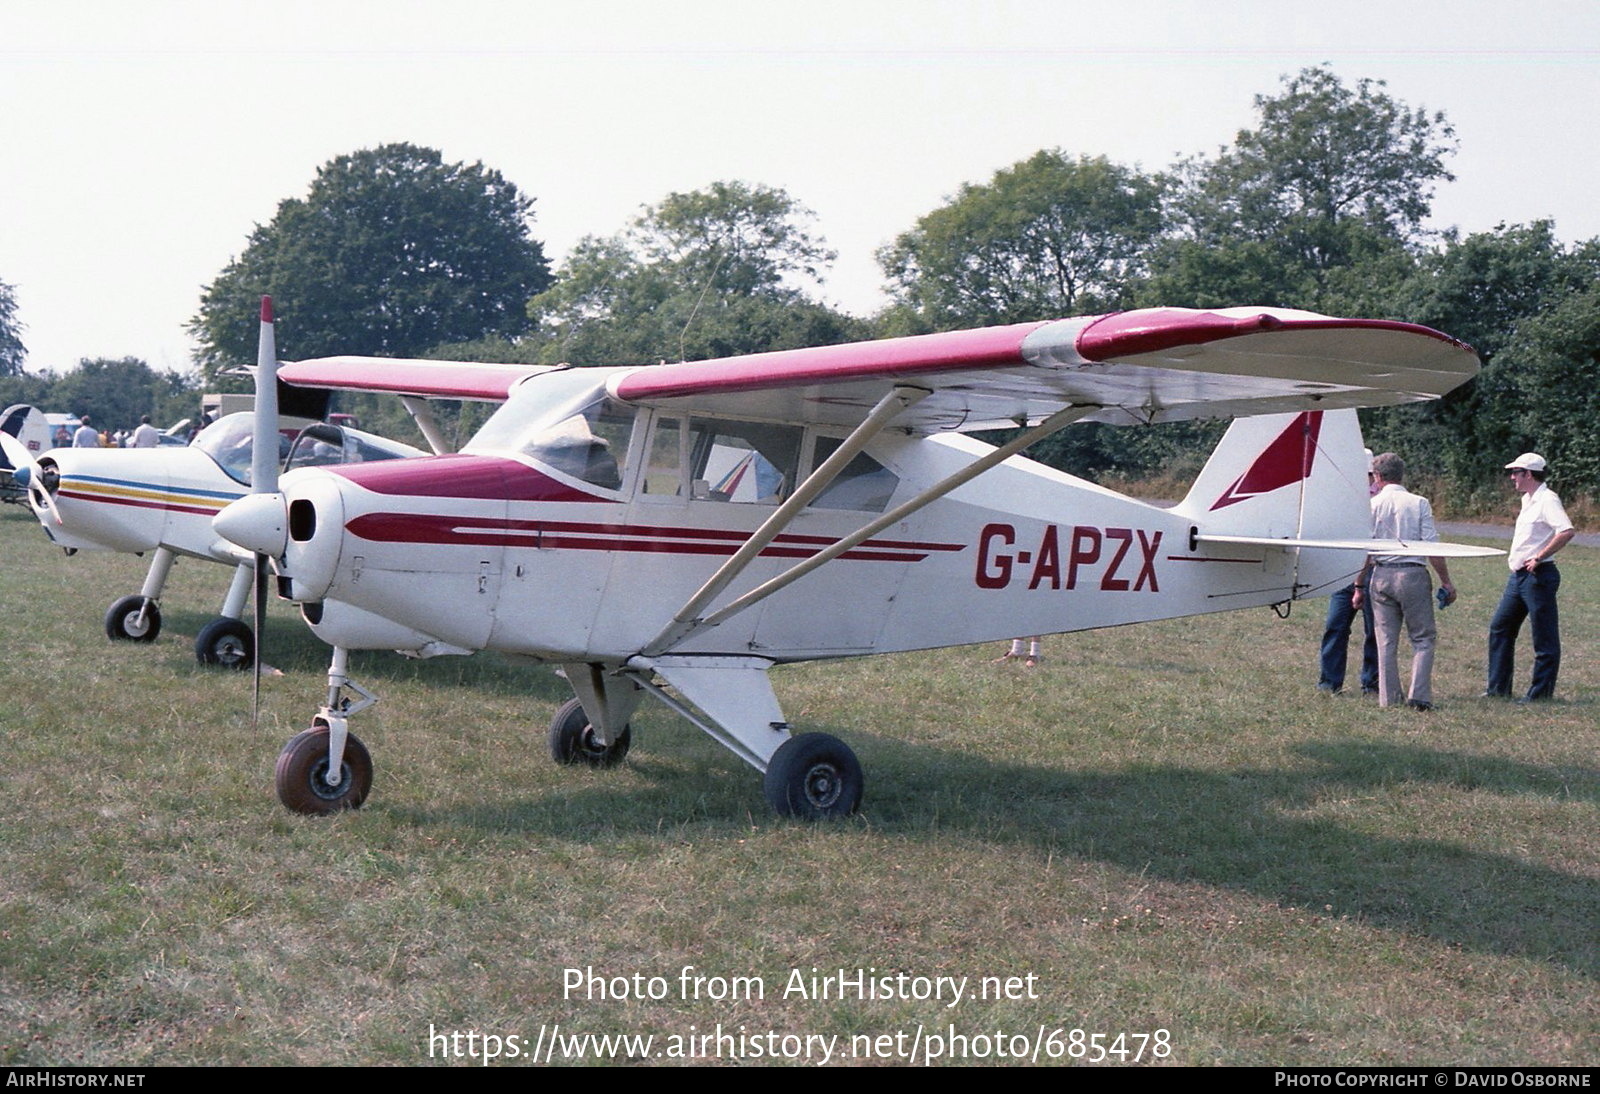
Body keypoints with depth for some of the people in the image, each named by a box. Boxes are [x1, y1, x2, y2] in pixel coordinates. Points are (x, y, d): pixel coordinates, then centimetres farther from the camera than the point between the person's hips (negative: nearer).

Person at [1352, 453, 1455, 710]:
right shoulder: (1419, 503, -1)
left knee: (1386, 641, 9)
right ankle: (1419, 696, -3)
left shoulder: (1372, 505, 2)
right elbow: (1432, 547, -6)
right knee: (1423, 638, 6)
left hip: (1381, 575, 2)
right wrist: (1446, 582, 1)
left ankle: (1388, 698, 9)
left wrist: (1359, 586, 8)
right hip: (1413, 574, -2)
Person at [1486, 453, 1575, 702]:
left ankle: (1541, 693, 6)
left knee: (1544, 638, 0)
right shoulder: (1528, 499, 15)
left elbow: (1567, 532, -28)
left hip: (1538, 576, -11)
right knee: (1500, 628, 14)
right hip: (1518, 576, 11)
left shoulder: (1547, 499, -15)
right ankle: (1499, 688, 20)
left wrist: (1538, 558, -24)